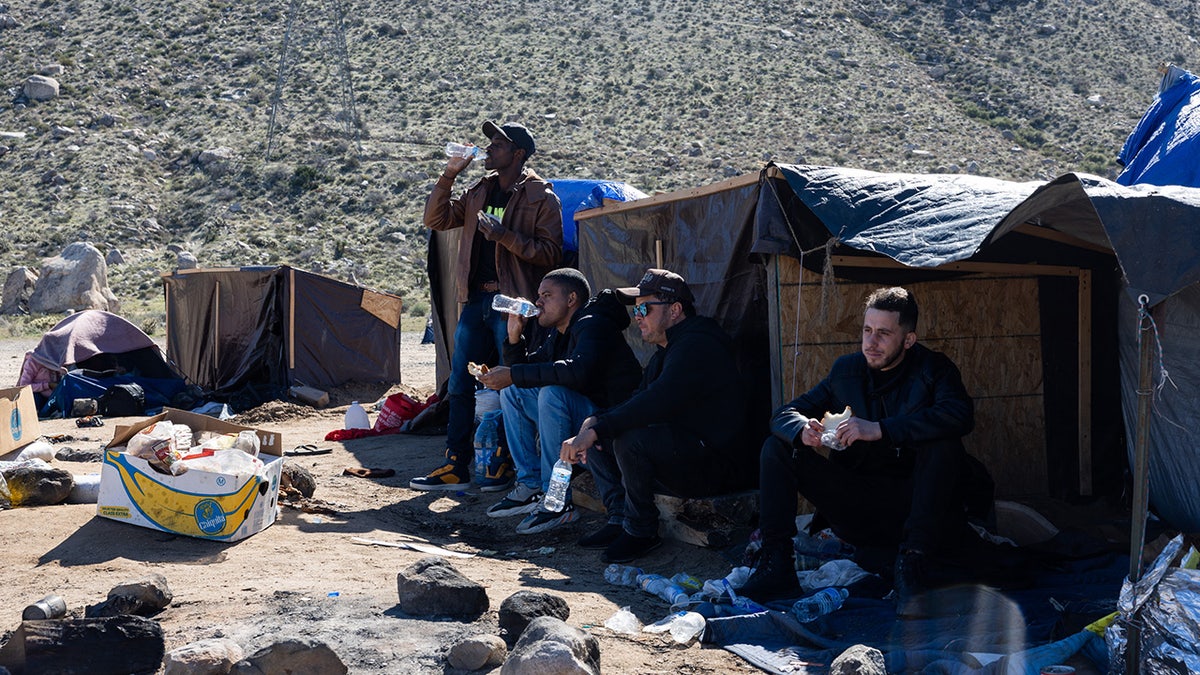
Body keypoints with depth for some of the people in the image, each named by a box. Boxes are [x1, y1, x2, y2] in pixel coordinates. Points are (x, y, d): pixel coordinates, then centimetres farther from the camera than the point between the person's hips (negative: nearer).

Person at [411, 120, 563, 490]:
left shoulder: (541, 197, -4)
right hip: (476, 299, 7)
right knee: (459, 384, 7)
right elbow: (436, 220, 12)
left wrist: (505, 236, -20)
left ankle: (505, 465, 12)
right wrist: (448, 175, 2)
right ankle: (455, 466, 13)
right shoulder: (479, 192, 15)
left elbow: (550, 253, -11)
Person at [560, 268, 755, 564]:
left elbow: (656, 404, -30)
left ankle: (641, 531, -13)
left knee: (631, 439, -32)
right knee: (593, 430, 5)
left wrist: (595, 431, -30)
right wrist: (592, 423, -9)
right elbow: (636, 401, 10)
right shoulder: (666, 351, 16)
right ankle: (621, 519, 1)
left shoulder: (697, 346, -19)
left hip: (717, 466, -10)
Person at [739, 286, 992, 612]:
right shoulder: (846, 370, 7)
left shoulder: (933, 368, -5)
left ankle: (911, 562, -30)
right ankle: (776, 566, -15)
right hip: (856, 501, 4)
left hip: (909, 500, -4)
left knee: (944, 445, -31)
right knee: (777, 448, -7)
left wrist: (880, 429, -34)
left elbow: (961, 415, -27)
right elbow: (785, 414, 7)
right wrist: (802, 429, -20)